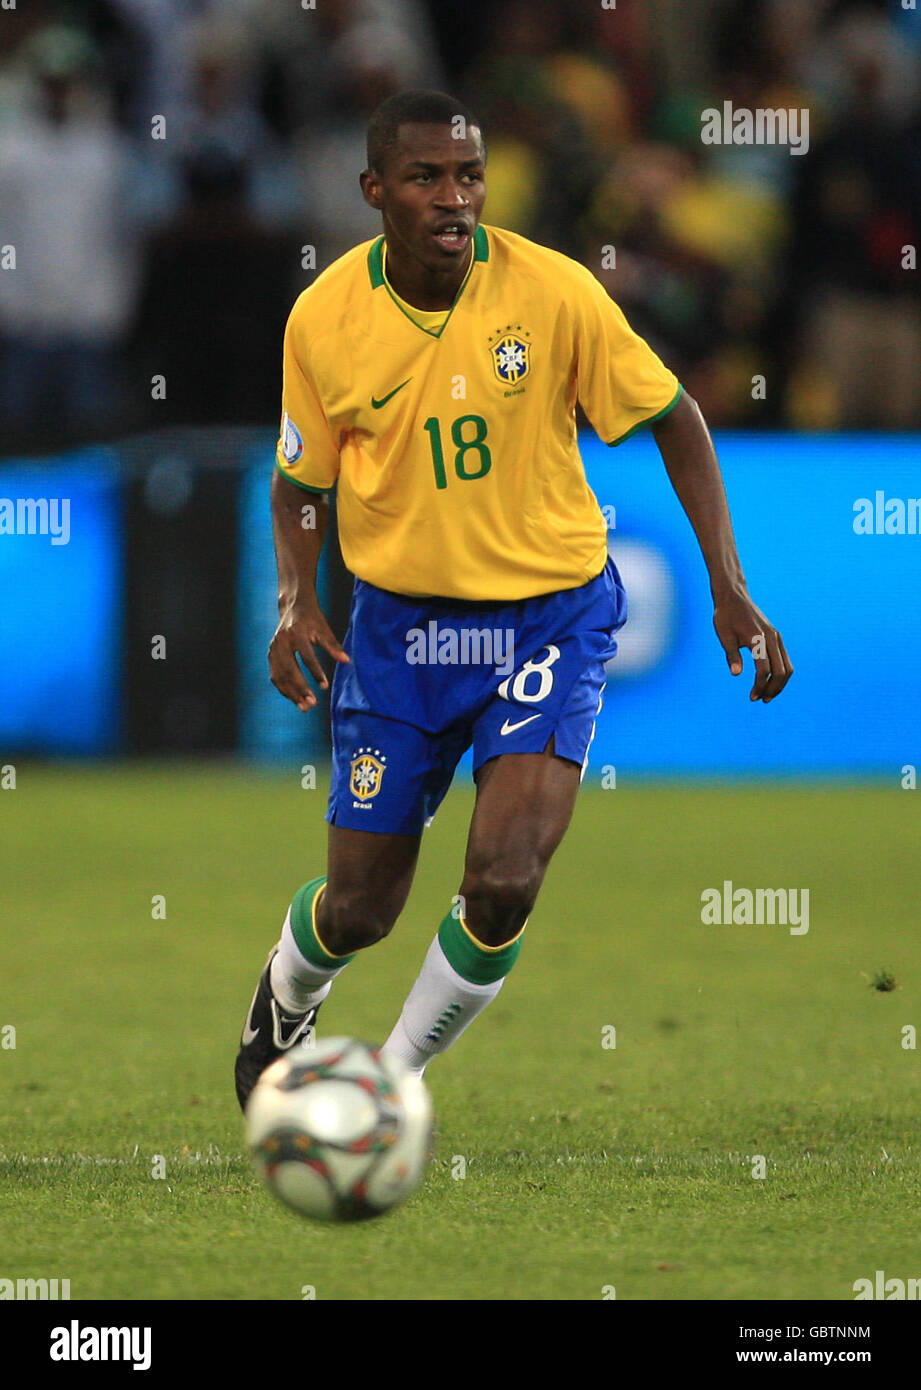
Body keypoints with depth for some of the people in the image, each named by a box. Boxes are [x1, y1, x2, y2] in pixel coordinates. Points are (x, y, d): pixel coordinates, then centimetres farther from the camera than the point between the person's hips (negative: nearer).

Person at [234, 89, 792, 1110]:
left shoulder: (553, 291, -16)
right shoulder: (325, 318, -10)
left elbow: (673, 419, -4)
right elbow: (300, 480, 6)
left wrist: (729, 591, -9)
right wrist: (297, 600, -12)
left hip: (549, 614, -1)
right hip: (398, 622, 1)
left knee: (503, 884, -20)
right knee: (358, 912, 6)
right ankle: (286, 1000, 44)